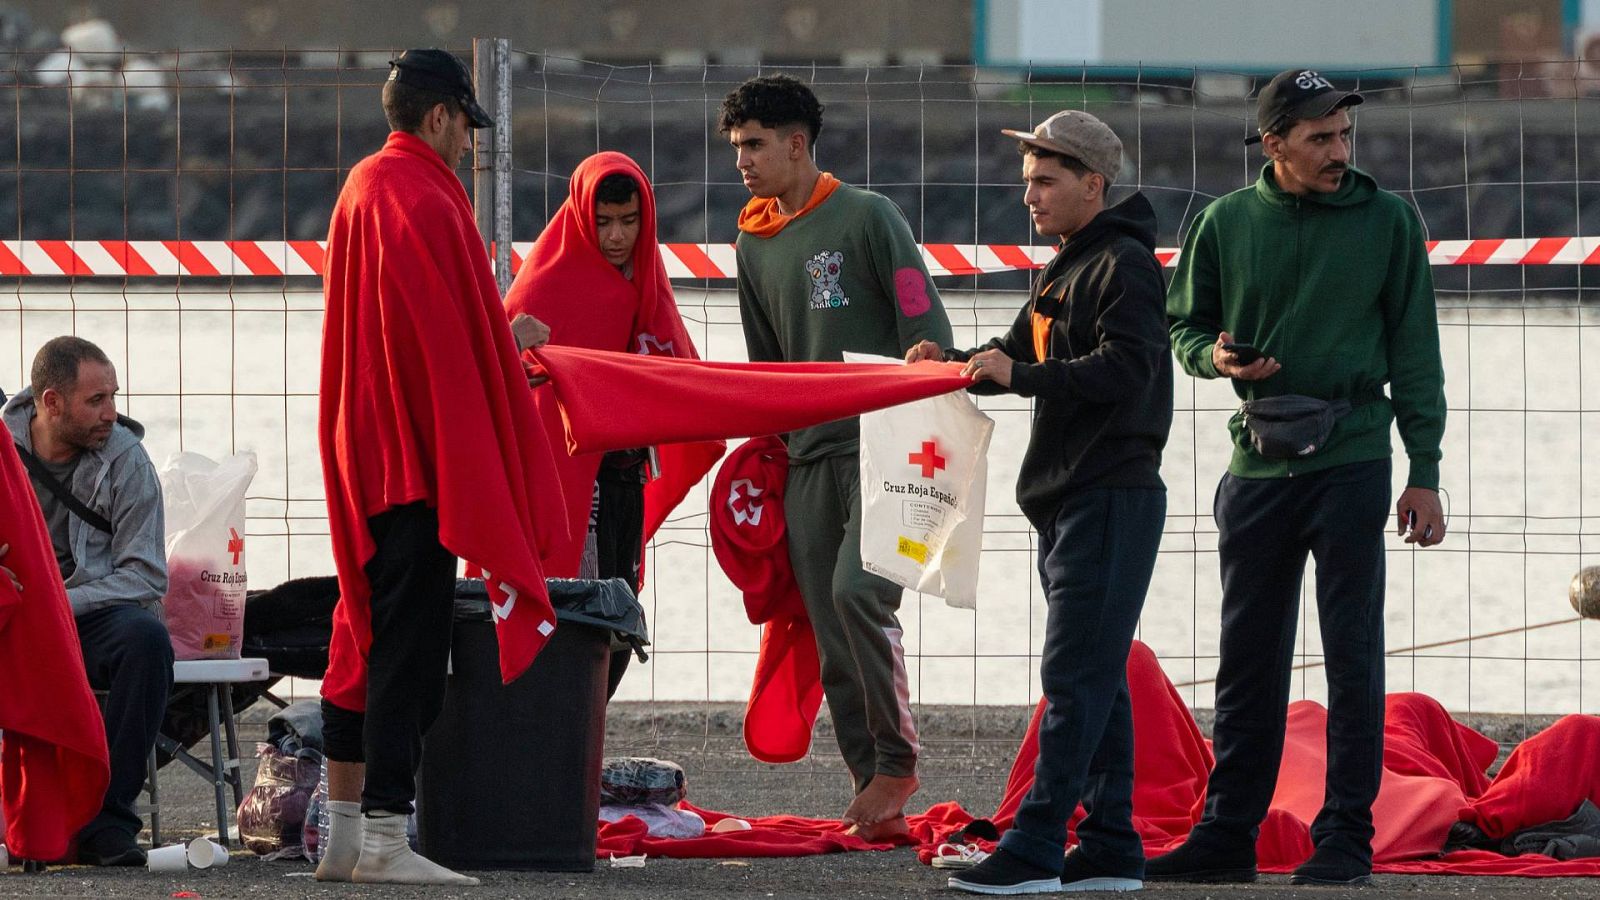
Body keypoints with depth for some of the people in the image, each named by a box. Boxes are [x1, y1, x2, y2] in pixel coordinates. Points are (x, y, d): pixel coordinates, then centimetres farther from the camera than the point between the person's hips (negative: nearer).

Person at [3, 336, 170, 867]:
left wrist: (63, 603, -20)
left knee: (146, 637, -34)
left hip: (91, 618, 0)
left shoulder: (124, 458, -1)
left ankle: (105, 820, -27)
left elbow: (146, 577, -5)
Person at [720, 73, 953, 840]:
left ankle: (896, 759, -9)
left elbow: (926, 329, -7)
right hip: (806, 459, 6)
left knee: (857, 592, -23)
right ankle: (876, 797, 4)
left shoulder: (866, 217, -3)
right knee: (832, 640, 1)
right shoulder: (754, 245, 15)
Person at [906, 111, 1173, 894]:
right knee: (1095, 676, 9)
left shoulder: (1123, 265, -11)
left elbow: (1126, 368, -22)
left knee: (1075, 675, -11)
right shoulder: (1063, 270, 19)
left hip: (1112, 496, -10)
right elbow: (1018, 354, 21)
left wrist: (1019, 376, -26)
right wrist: (954, 362, 2)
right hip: (1065, 498, 10)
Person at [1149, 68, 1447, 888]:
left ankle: (1345, 836, 2)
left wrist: (1424, 473, -1)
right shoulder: (1227, 224, 5)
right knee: (1248, 660, 8)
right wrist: (1216, 358, -8)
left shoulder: (1386, 221, 0)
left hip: (1351, 460, -3)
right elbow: (1184, 325, 16)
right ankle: (1227, 834, 14)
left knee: (1352, 657, -2)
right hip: (1259, 464, 3)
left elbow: (1414, 351, 3)